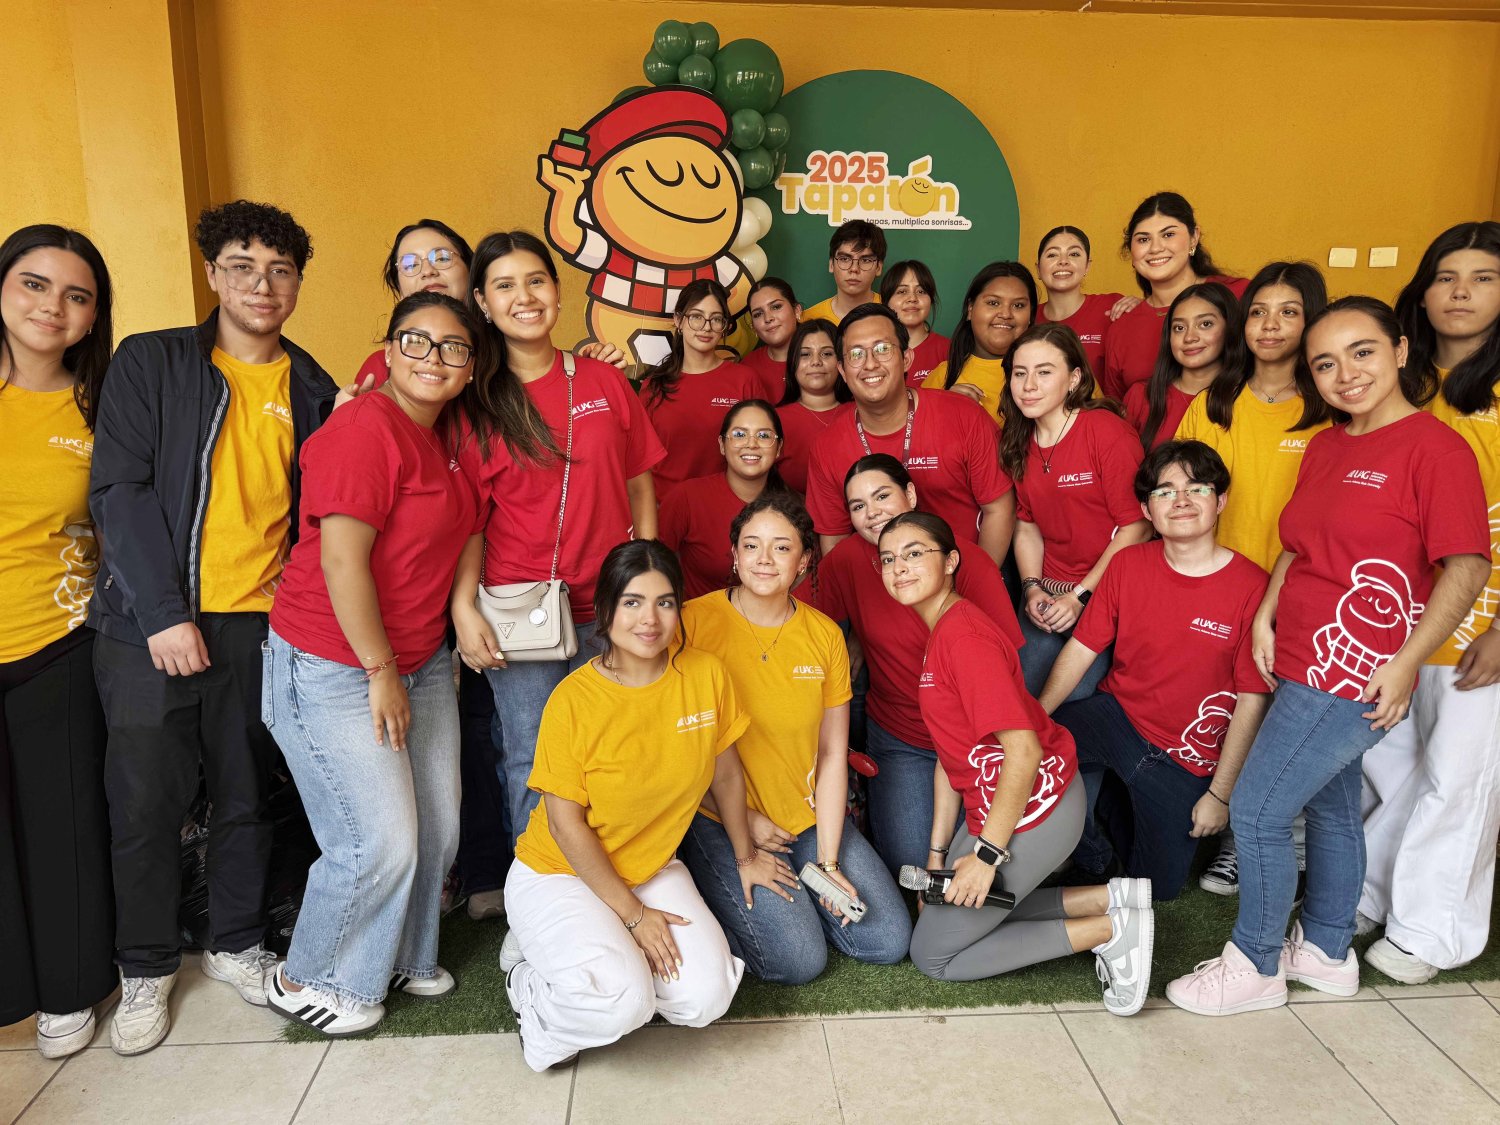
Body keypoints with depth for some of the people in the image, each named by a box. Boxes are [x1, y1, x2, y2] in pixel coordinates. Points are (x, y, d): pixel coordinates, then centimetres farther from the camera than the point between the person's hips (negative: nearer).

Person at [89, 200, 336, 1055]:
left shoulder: (313, 391, 8)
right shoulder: (151, 363, 0)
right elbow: (120, 490, -7)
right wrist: (163, 613, -14)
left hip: (263, 623, 2)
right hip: (153, 623, -2)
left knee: (249, 796, 12)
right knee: (146, 799, 6)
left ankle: (237, 944, 31)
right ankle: (147, 968, 25)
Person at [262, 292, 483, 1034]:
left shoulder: (446, 437, 8)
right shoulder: (365, 428, -18)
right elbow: (341, 561, -22)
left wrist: (461, 612, 5)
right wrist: (381, 671, -17)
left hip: (420, 660, 8)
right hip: (334, 668, -8)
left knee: (437, 828, 12)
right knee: (381, 841, -3)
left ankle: (401, 957, 36)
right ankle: (306, 981, 23)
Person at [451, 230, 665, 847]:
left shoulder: (603, 381, 6)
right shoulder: (475, 400, 1)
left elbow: (639, 485, 8)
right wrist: (464, 609, -12)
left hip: (608, 609, 2)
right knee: (531, 762, 6)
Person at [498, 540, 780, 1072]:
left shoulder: (707, 676, -10)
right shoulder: (573, 700, -20)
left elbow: (726, 773, 5)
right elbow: (566, 822, -15)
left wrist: (745, 856, 16)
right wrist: (632, 914, -14)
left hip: (653, 868, 5)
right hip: (561, 872, -4)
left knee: (706, 997, -15)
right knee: (620, 1000, -27)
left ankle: (615, 954, 14)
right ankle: (531, 966, 6)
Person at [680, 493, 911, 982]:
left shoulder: (825, 635, -1)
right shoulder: (694, 622, -13)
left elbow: (832, 755, 0)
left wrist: (828, 860, -6)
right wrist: (741, 820, -12)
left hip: (810, 818, 5)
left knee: (888, 941, 0)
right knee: (798, 958, -15)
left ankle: (792, 896, 21)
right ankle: (721, 901, 11)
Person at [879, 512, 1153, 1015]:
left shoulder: (962, 634, -21)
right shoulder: (940, 632, 9)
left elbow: (1024, 751, -26)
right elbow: (951, 757, 12)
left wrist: (986, 853, -21)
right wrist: (938, 851, 12)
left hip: (1032, 805, -10)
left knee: (933, 954, 4)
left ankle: (1110, 929, 2)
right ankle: (1111, 896, 16)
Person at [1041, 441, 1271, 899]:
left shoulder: (1251, 587, -16)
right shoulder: (1128, 564, -5)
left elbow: (1252, 701, -12)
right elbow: (1081, 648, -4)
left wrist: (1220, 793, -10)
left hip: (1185, 760, -2)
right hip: (1117, 717, 2)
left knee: (1158, 885, 4)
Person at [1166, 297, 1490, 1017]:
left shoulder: (1434, 448, -14)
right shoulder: (1325, 447, 10)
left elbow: (1468, 566, -15)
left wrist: (1406, 663, -18)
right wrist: (1266, 616, 3)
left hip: (1351, 675, -8)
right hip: (1307, 663, 8)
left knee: (1255, 811, -4)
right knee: (1331, 809, 21)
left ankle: (1255, 966, 15)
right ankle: (1326, 951, 38)